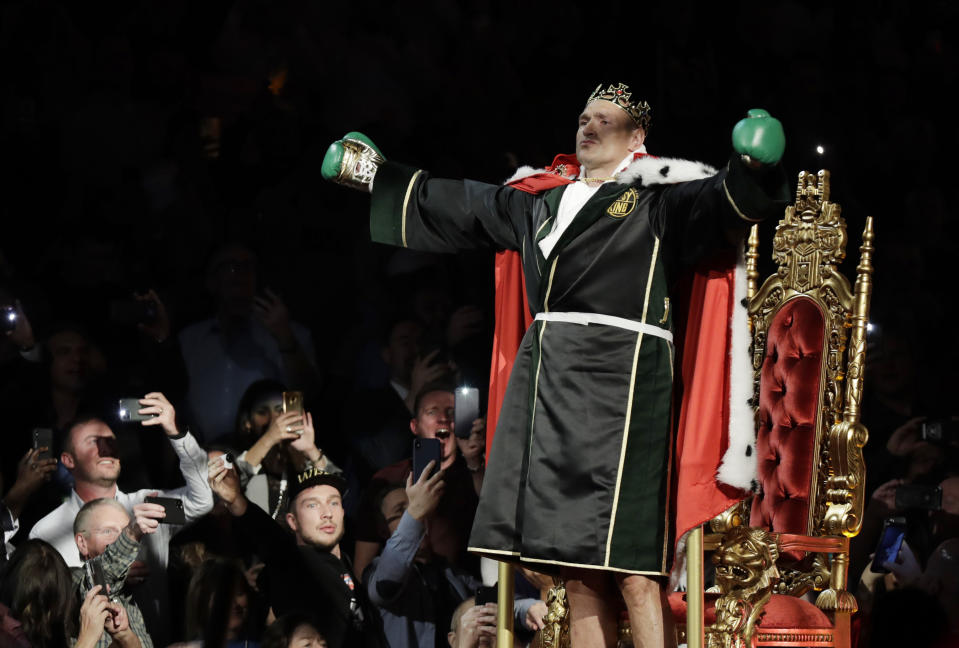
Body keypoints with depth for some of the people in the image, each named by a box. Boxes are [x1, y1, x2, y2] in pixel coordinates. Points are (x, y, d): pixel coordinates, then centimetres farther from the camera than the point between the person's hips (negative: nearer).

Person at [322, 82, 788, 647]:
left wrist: (752, 170, -35)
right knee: (579, 574, 6)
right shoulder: (542, 204, 22)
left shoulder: (658, 202, 4)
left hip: (618, 383, -6)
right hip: (546, 384, 7)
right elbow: (454, 207, 34)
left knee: (631, 571, -14)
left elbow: (726, 204, -13)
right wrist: (375, 174, 40)